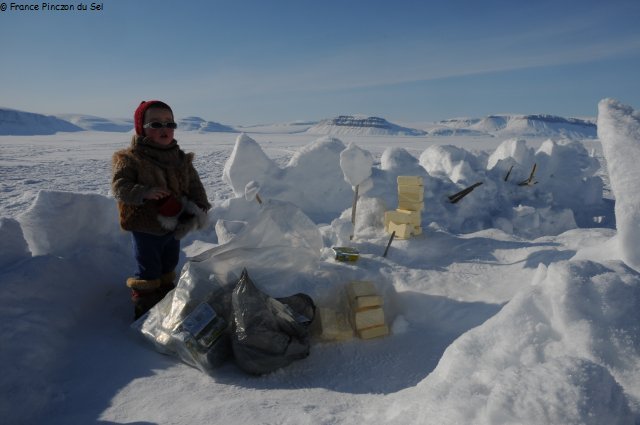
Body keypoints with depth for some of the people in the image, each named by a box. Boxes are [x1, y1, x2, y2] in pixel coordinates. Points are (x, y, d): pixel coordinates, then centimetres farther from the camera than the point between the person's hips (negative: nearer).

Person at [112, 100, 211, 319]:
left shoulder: (182, 159, 2)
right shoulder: (131, 158, -12)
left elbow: (195, 186, 3)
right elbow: (119, 186, -17)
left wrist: (200, 208, -13)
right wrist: (144, 192, -34)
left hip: (175, 226, 6)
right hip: (146, 229, -6)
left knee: (169, 268, 21)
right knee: (149, 271, 3)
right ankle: (144, 309, 22)